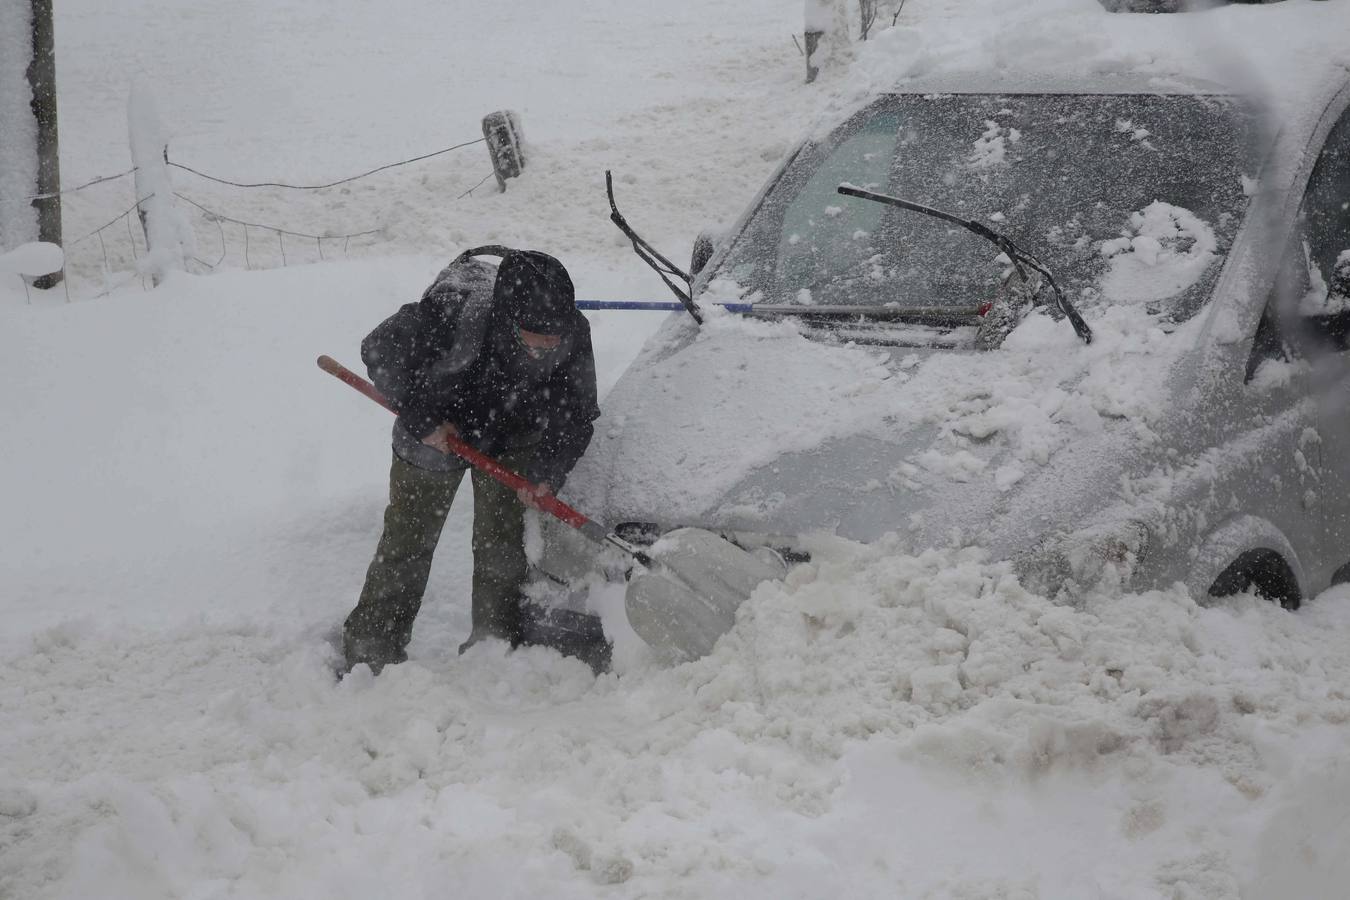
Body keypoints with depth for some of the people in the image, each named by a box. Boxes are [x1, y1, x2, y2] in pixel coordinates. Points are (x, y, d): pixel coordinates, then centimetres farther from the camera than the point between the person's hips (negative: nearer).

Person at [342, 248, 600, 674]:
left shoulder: (573, 334, -28)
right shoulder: (454, 311, -40)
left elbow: (577, 415, -13)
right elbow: (381, 351, -25)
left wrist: (546, 472, -27)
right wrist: (423, 421, -23)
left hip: (512, 436, 2)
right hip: (435, 431, -2)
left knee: (503, 542, -1)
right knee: (407, 540, 2)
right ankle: (371, 650, 13)